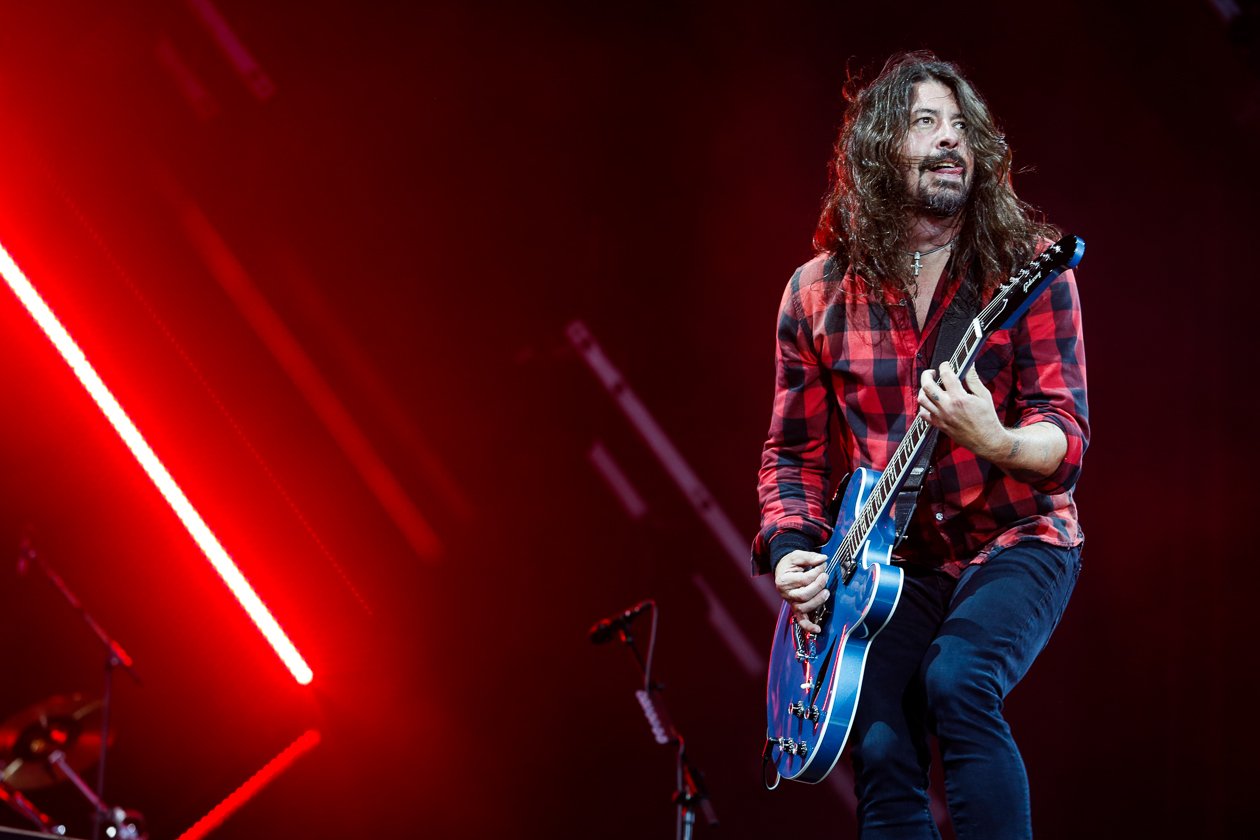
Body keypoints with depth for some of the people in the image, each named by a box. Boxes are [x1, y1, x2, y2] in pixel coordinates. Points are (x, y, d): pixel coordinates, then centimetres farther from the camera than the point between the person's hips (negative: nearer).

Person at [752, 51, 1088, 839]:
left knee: (957, 681, -30)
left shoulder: (1027, 266, -5)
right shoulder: (817, 294, 2)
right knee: (881, 750, -14)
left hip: (1016, 542, -3)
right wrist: (792, 550, -6)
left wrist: (994, 441, -33)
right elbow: (793, 451, 12)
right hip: (895, 561, 3)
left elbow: (1069, 438, -12)